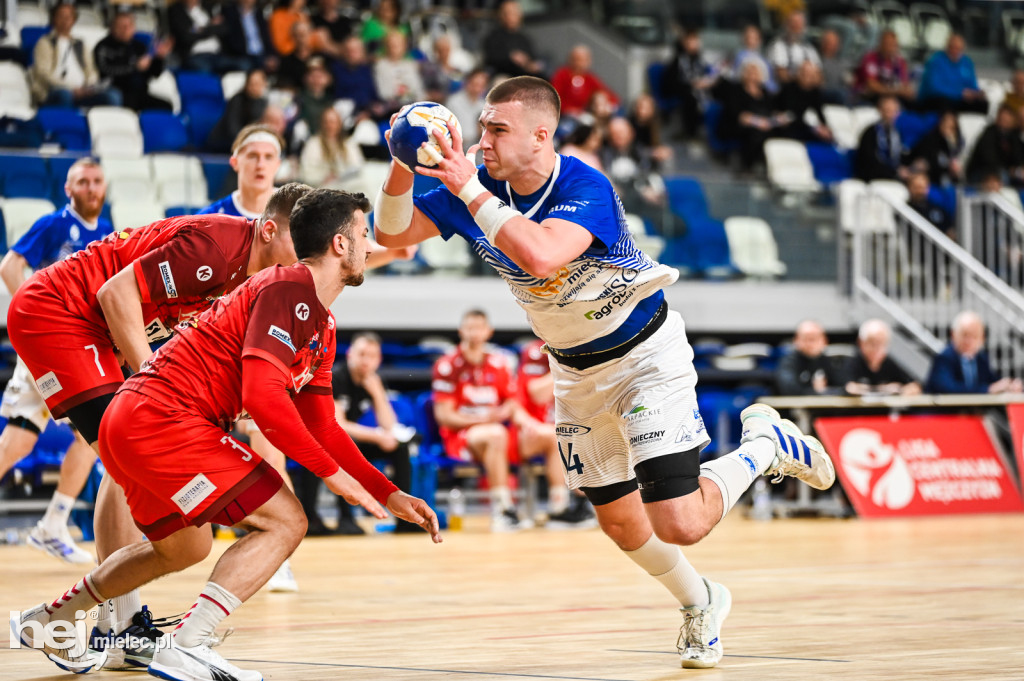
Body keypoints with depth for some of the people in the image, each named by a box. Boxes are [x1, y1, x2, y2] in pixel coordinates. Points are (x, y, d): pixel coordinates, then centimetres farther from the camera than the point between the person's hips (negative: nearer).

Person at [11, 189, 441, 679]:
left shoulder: (320, 326, 18)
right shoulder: (288, 290, -13)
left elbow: (321, 427, 23)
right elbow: (263, 396, -24)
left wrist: (389, 496, 15)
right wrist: (332, 472, -17)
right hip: (164, 418, -11)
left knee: (185, 547, 30)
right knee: (284, 521, -11)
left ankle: (47, 620, 40)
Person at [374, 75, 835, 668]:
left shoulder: (585, 188, -29)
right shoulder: (481, 185, -10)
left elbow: (541, 257, -48)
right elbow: (393, 233, -9)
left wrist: (472, 193, -46)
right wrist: (403, 167, -27)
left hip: (645, 356, -6)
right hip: (577, 372, 6)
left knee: (678, 525, -16)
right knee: (619, 520, 12)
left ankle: (764, 445, 10)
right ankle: (702, 603, 39)